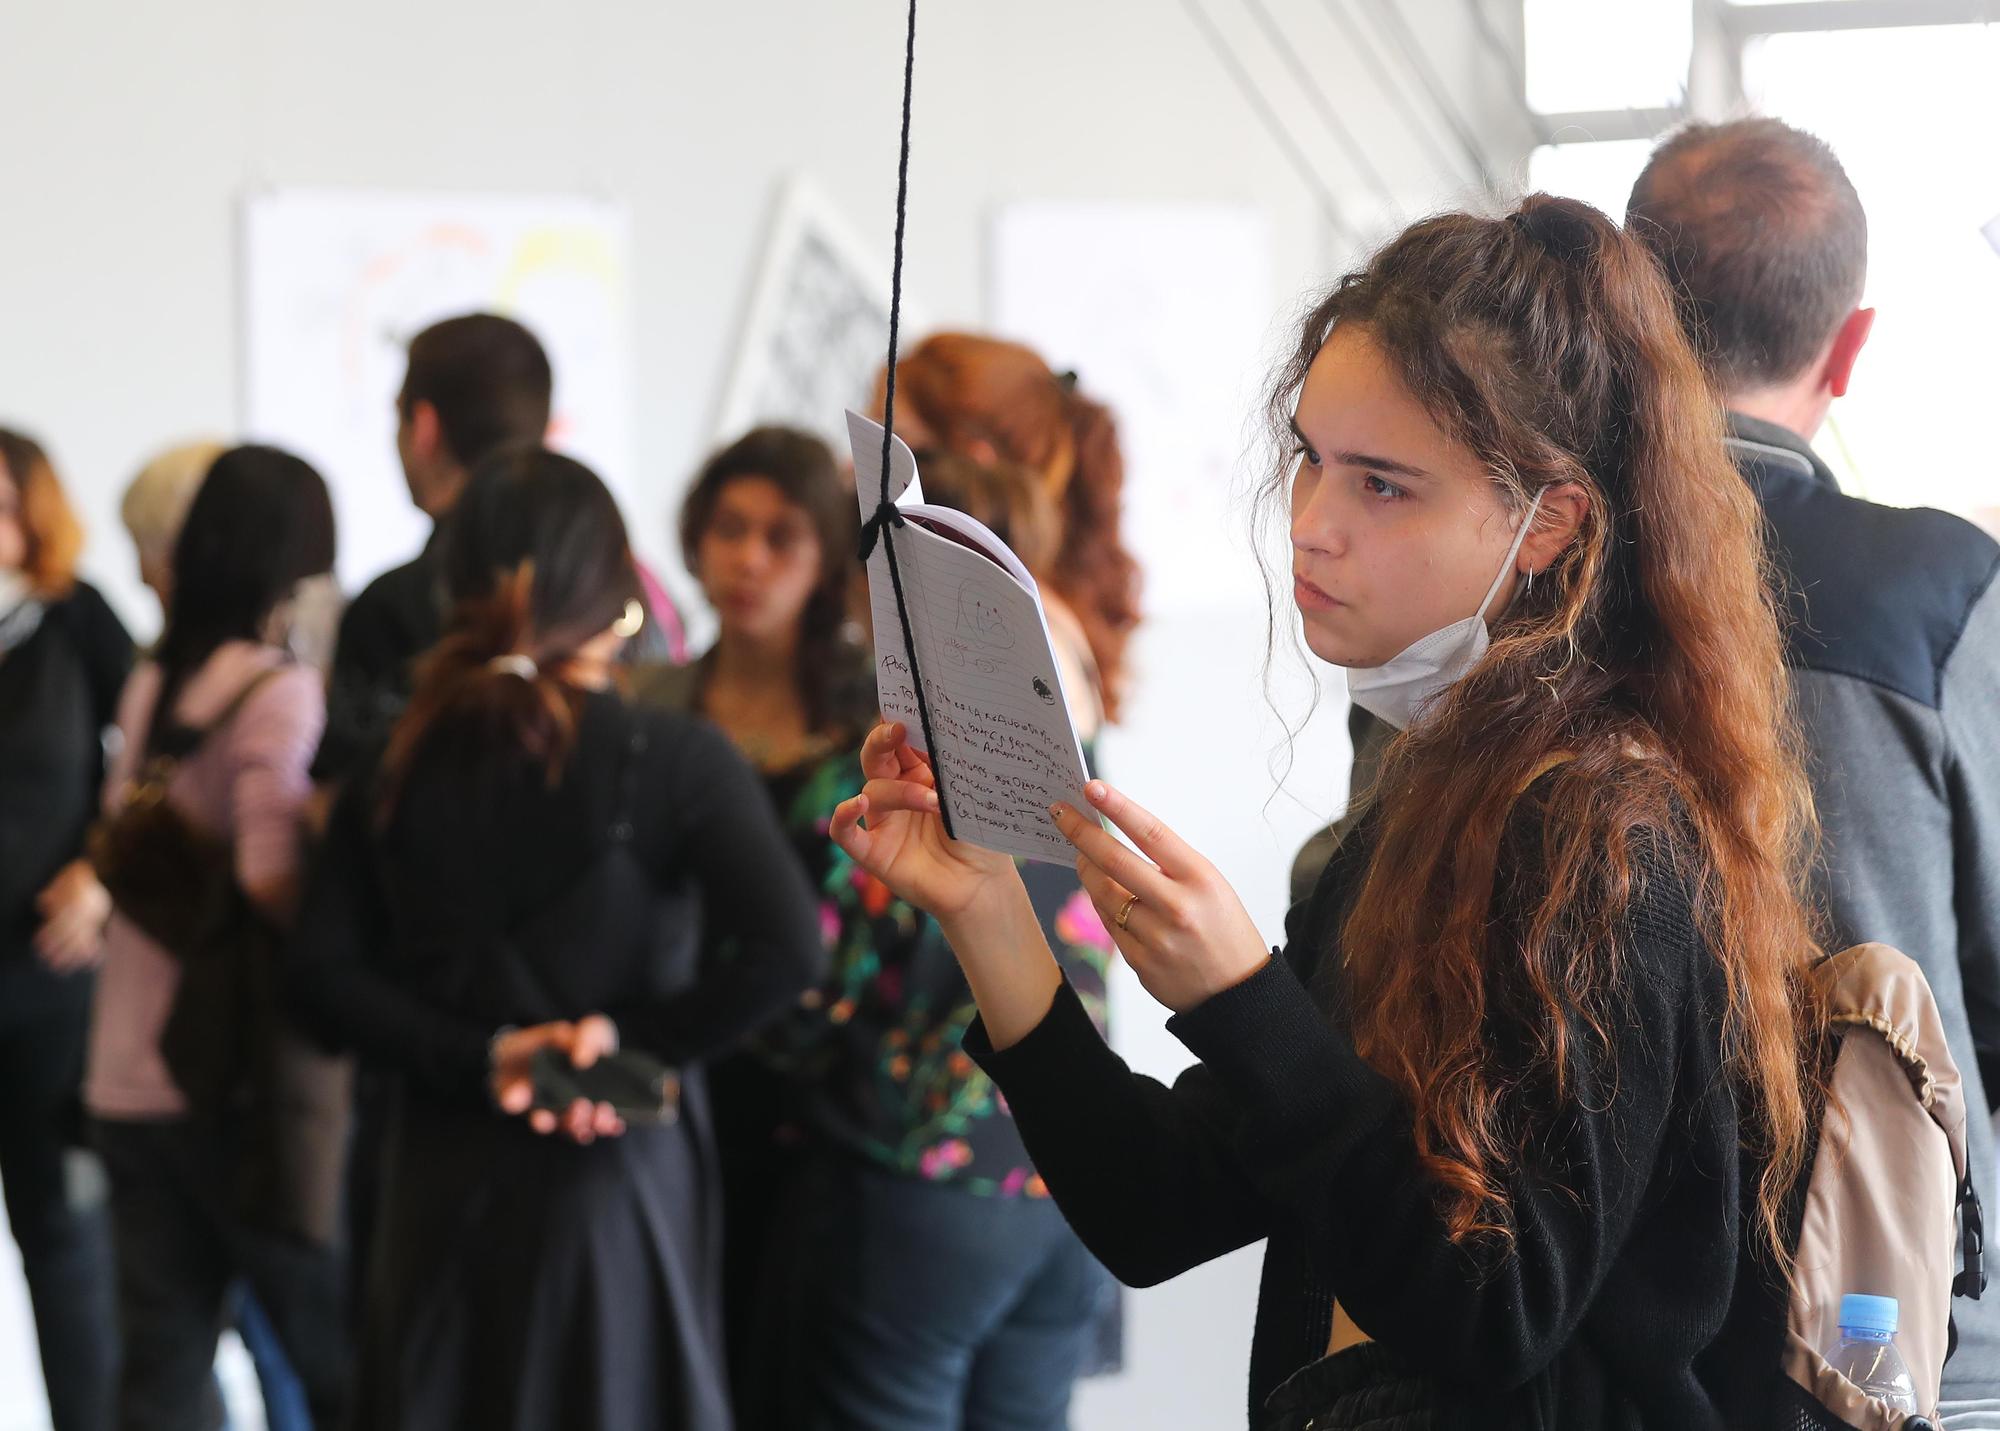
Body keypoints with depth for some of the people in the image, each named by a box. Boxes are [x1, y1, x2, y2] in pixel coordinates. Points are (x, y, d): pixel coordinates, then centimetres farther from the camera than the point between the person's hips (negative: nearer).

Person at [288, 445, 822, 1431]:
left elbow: (322, 973, -2)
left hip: (442, 1195, 4)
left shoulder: (401, 768, 4)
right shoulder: (673, 759, -8)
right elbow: (785, 952, -20)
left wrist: (481, 1060, -7)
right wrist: (637, 1042, -11)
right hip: (617, 1173, -3)